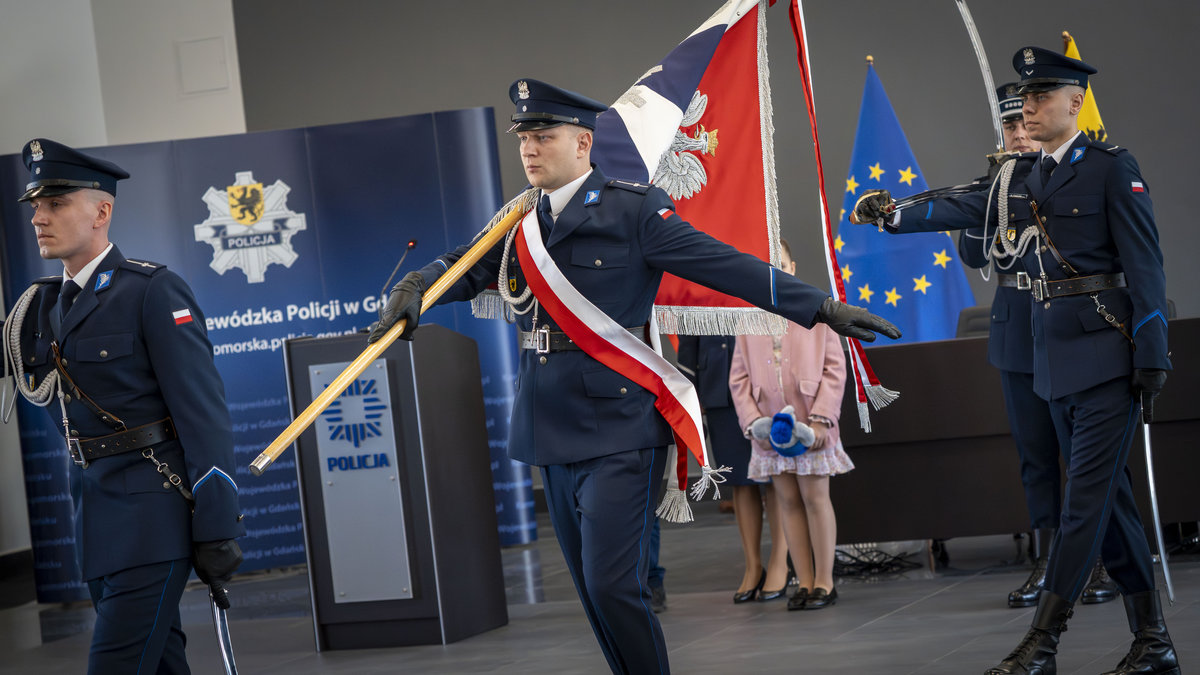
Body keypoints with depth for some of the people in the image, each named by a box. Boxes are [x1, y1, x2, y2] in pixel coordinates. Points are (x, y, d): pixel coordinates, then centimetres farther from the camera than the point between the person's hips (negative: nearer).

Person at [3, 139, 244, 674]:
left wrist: (217, 533, -17)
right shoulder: (44, 305, 11)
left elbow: (204, 415, -15)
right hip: (95, 518, 7)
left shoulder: (154, 293, -12)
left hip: (153, 516, -7)